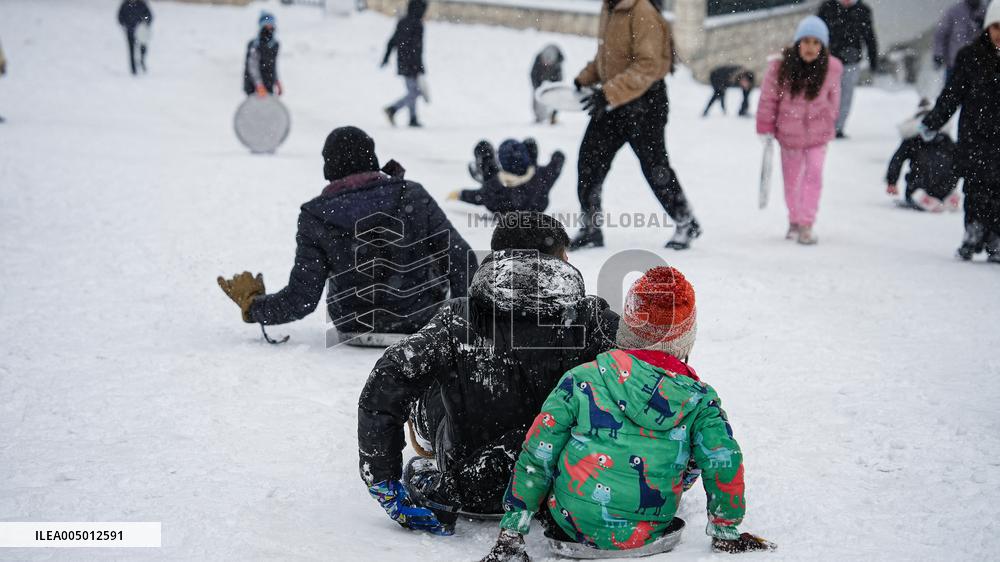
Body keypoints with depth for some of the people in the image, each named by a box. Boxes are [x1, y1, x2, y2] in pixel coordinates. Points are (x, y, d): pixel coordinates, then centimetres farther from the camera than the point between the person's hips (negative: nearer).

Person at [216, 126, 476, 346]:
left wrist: (252, 305, 5)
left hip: (356, 325, 1)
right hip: (422, 320, -1)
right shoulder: (412, 196, -11)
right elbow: (460, 258, -9)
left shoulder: (317, 218, -13)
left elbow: (301, 299, -13)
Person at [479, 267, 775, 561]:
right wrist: (726, 533, 10)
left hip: (571, 525, 0)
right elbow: (725, 465, -8)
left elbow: (535, 458, -6)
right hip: (646, 535, 0)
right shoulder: (698, 401, -8)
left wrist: (510, 533, 2)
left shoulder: (582, 380, -8)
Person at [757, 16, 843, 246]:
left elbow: (833, 98, 2)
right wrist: (766, 129, -5)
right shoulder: (780, 66, -19)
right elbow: (768, 98, -7)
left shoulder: (831, 68, -16)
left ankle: (806, 225, -5)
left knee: (813, 176, -11)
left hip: (818, 133, -1)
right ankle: (794, 221, 34)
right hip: (789, 133, 1)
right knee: (791, 179, 14)